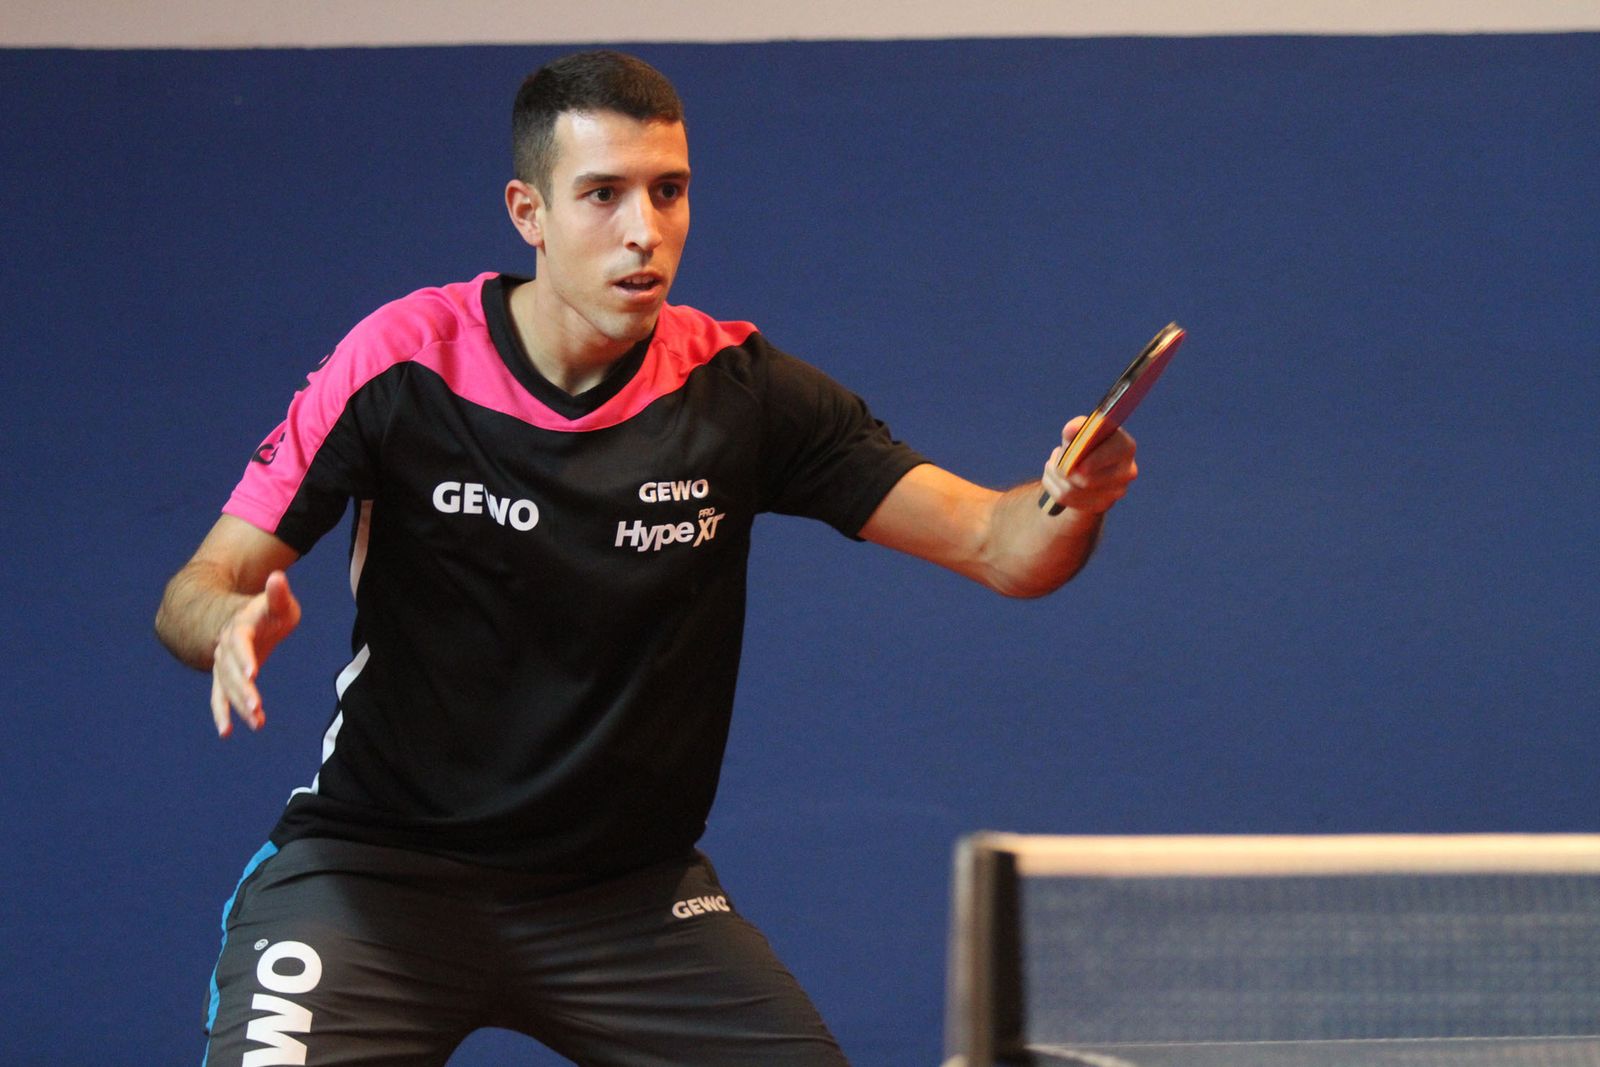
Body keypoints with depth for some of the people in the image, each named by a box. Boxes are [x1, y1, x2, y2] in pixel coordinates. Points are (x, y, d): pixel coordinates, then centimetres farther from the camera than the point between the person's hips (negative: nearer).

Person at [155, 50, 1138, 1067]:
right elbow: (194, 588, -9)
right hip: (380, 866, -3)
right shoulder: (403, 362, -11)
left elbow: (996, 544, -8)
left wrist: (1070, 502, -32)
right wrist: (234, 619, -33)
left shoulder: (739, 390, -5)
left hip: (631, 893, 3)